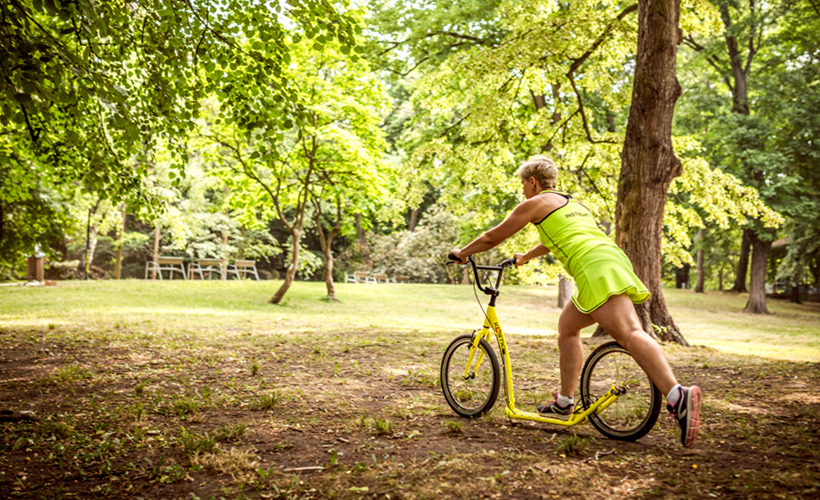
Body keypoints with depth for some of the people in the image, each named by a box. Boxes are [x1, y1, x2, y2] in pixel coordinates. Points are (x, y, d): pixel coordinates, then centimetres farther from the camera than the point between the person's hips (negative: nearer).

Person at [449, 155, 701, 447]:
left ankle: (678, 397, -37)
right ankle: (564, 403, 25)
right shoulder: (571, 203, 33)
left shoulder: (536, 203, 9)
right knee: (567, 326, 19)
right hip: (614, 259, 9)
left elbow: (492, 238, 15)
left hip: (595, 267, -9)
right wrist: (525, 258, 66)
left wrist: (462, 253, 32)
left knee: (629, 334, -22)